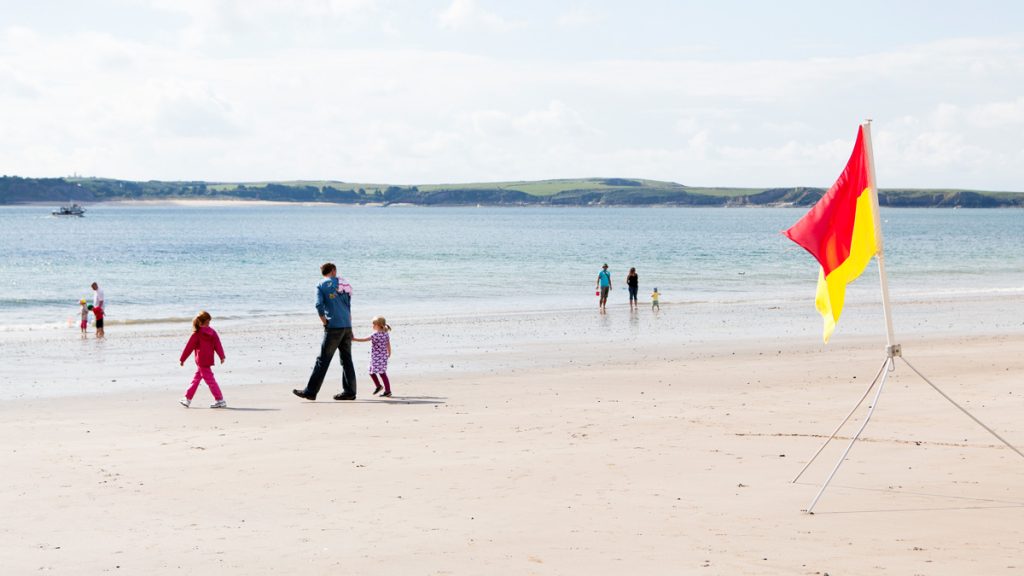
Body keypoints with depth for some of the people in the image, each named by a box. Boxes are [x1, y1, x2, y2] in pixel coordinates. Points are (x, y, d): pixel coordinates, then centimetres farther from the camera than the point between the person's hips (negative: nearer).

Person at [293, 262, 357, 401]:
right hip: (347, 327, 4)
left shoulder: (321, 285, 2)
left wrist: (325, 323, -1)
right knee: (346, 360, 10)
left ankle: (311, 391, -4)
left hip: (333, 327, -4)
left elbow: (319, 305, -11)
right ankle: (349, 391, 10)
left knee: (323, 360, -4)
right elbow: (349, 305, 16)